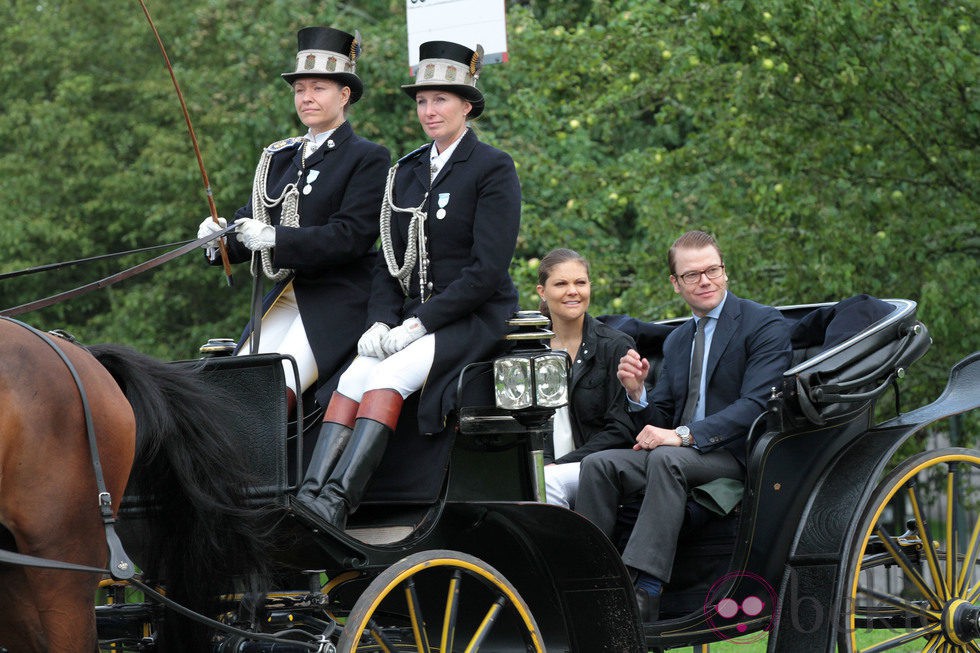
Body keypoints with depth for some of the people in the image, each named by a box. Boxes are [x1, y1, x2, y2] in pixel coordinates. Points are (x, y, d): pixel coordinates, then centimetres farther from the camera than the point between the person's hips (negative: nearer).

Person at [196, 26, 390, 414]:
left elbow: (351, 236, -14)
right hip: (284, 298, 7)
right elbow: (253, 218, 14)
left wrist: (276, 238, -23)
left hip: (338, 303, -7)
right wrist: (220, 237, -11)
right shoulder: (280, 158, 19)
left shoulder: (369, 159, -2)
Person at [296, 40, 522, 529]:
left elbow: (487, 269, -13)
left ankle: (335, 504, -39)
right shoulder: (406, 172, 16)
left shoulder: (493, 169, -5)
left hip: (476, 318, -6)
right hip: (414, 318, 6)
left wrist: (420, 324, -18)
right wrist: (380, 322, -4)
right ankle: (308, 499, -35)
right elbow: (390, 261, 15)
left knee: (388, 377, -29)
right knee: (354, 376, -22)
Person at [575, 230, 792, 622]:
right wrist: (637, 392, -4)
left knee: (667, 458, -36)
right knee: (599, 464, -18)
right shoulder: (676, 341, 21)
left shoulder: (765, 325, -1)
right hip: (681, 456, 7)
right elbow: (659, 422, 19)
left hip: (738, 458, -7)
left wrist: (683, 435, -24)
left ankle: (645, 592, -41)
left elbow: (756, 405, -15)